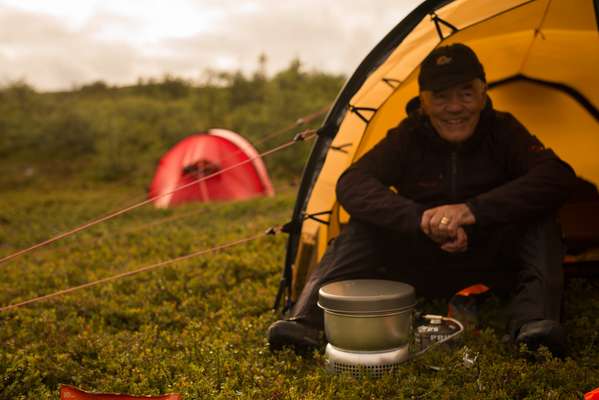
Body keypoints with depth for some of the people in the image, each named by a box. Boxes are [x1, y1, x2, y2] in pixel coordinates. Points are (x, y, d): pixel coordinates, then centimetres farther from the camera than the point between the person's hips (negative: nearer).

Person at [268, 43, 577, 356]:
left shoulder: (503, 131, -11)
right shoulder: (407, 138, -12)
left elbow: (558, 177, -28)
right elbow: (350, 185, -26)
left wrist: (473, 210, -41)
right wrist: (421, 219, -43)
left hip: (495, 262, 0)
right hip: (423, 265, 0)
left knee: (538, 216, -26)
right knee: (365, 225, -24)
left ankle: (533, 322, -37)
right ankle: (307, 320, -34)